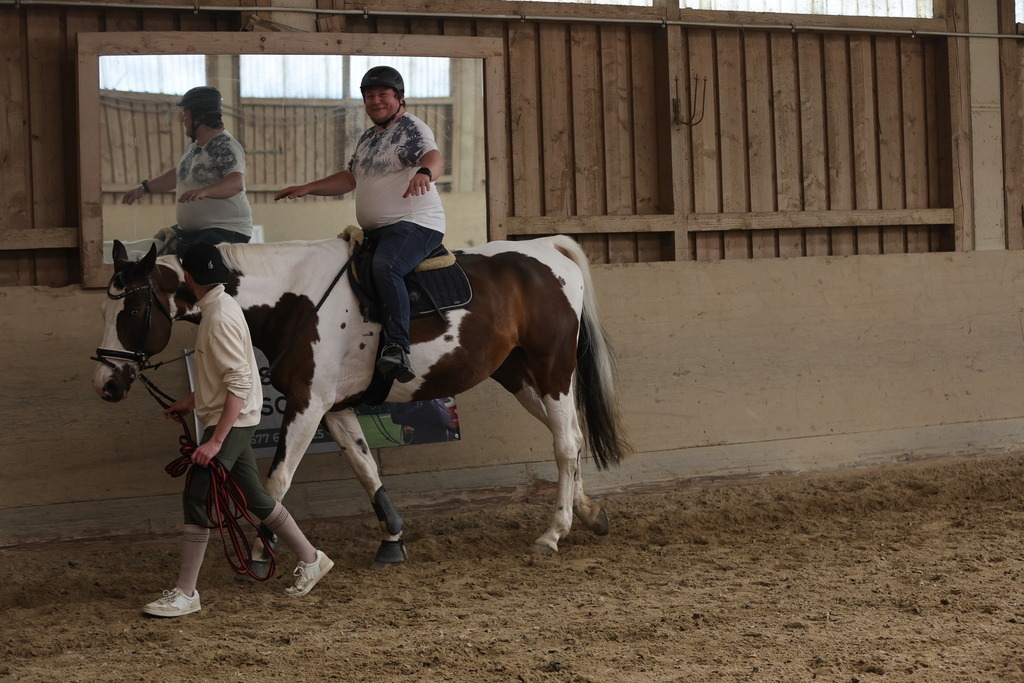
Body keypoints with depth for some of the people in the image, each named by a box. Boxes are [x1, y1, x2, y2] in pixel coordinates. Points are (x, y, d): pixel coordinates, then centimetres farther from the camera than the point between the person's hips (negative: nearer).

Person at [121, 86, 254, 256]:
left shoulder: (226, 148, -14)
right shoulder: (193, 145, 15)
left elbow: (237, 183, -31)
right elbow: (178, 174, 32)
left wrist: (203, 192, -47)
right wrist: (144, 188, 30)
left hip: (226, 231, -10)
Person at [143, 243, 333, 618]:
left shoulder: (221, 316, -20)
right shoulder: (218, 307, 10)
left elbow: (239, 383, -25)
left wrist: (215, 440, -27)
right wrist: (191, 401, 25)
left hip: (230, 423, -10)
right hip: (229, 421, 10)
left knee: (196, 498, -9)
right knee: (254, 498, 16)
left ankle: (185, 593, -4)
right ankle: (310, 559, 27)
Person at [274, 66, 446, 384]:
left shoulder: (412, 128, -6)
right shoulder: (368, 139, 21)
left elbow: (434, 157, -26)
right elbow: (350, 178, 30)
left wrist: (423, 173, -49)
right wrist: (307, 188, 21)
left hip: (415, 224, -10)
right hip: (375, 232, 10)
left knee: (385, 266, -35)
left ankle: (397, 347, -44)